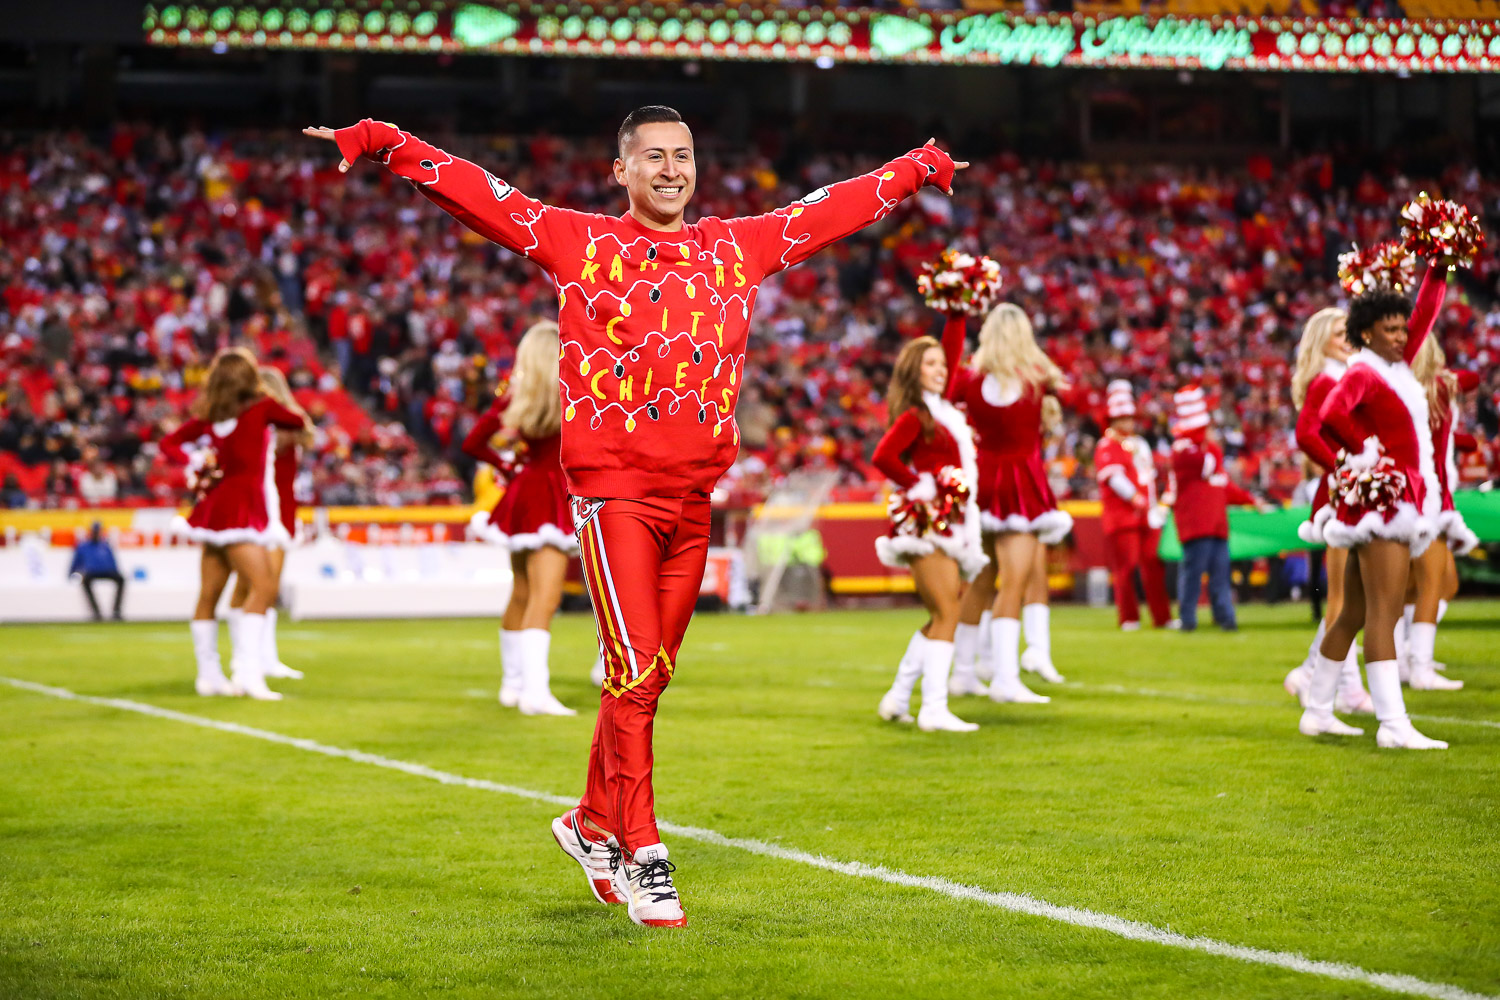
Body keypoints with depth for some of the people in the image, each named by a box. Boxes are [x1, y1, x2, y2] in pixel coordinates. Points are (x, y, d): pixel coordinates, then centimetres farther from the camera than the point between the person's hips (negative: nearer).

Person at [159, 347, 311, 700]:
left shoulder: (208, 416, 9)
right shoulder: (262, 407, -6)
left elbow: (169, 443, 13)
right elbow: (300, 423, 11)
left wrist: (194, 463, 3)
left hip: (216, 508, 8)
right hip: (240, 509, -8)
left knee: (209, 593, 11)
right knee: (264, 586, -13)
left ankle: (209, 675, 19)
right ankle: (246, 669, -25)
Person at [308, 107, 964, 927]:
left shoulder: (736, 247, 15)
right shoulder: (577, 242, 4)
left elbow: (835, 207, 26)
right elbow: (468, 187, 0)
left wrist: (919, 170, 36)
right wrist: (379, 144, -9)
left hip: (693, 496, 5)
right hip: (614, 490, -5)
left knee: (650, 675, 10)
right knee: (633, 673, -10)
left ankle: (594, 823, 28)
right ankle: (642, 858, -5)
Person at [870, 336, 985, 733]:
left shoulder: (944, 413, 16)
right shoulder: (914, 416, -11)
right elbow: (882, 457, -20)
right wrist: (918, 487, -16)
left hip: (948, 525, 10)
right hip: (926, 523, -10)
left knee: (940, 616, 13)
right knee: (946, 613, -14)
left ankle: (898, 698, 20)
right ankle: (934, 710, -17)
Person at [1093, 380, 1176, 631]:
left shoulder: (1140, 445, 19)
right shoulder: (1106, 446, -4)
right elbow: (1114, 476, -16)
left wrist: (1154, 505, 15)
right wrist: (1134, 498, -24)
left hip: (1147, 516, 6)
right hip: (1121, 516, -6)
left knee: (1154, 566, 4)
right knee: (1125, 567, -4)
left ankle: (1162, 617, 6)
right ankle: (1129, 618, 2)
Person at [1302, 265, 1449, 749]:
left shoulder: (1396, 365, 15)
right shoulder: (1362, 373, -11)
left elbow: (1426, 313, 21)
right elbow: (1331, 416, -29)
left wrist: (1438, 268, 10)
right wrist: (1369, 451, -16)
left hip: (1397, 504, 10)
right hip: (1381, 498, -10)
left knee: (1355, 613, 13)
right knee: (1383, 613, -14)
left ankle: (1317, 712, 20)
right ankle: (1393, 724, -20)